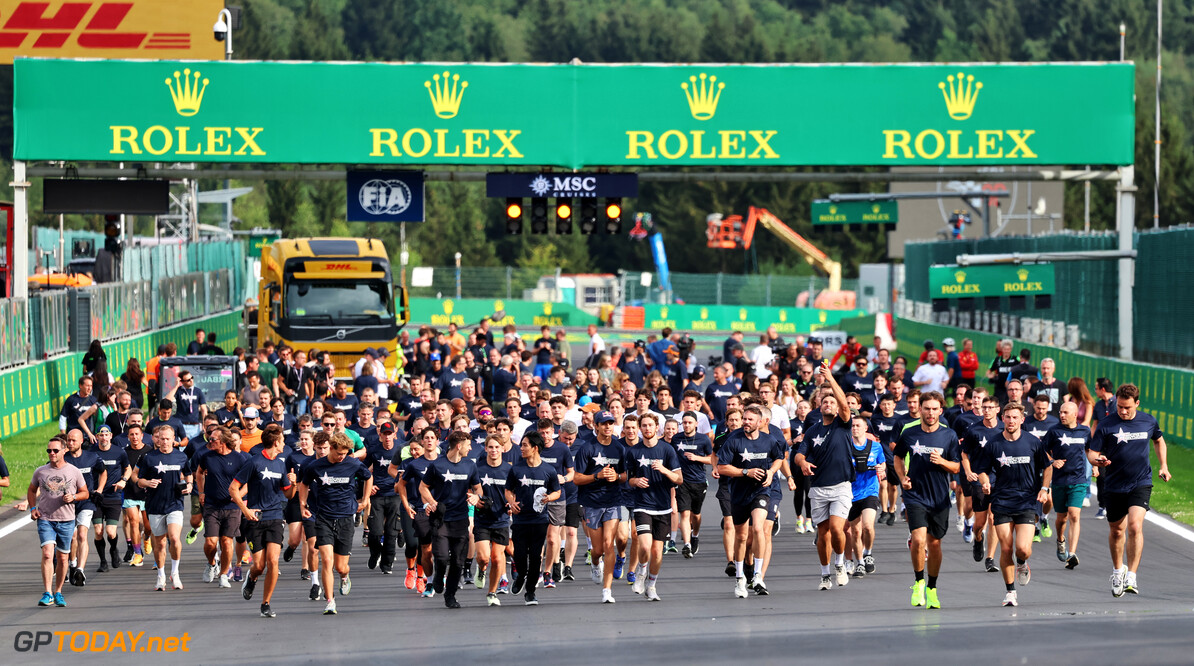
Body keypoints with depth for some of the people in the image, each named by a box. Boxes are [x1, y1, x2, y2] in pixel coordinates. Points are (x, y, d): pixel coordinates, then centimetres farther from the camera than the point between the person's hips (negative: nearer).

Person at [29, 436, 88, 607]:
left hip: (66, 520, 1)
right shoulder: (40, 472, 3)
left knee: (63, 558, 7)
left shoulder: (74, 472, 1)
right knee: (47, 554, -17)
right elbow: (31, 490, 19)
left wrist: (73, 497, -10)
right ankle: (48, 594, -18)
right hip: (45, 520, -1)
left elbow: (85, 493, 10)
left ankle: (58, 592, 23)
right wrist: (33, 508, 4)